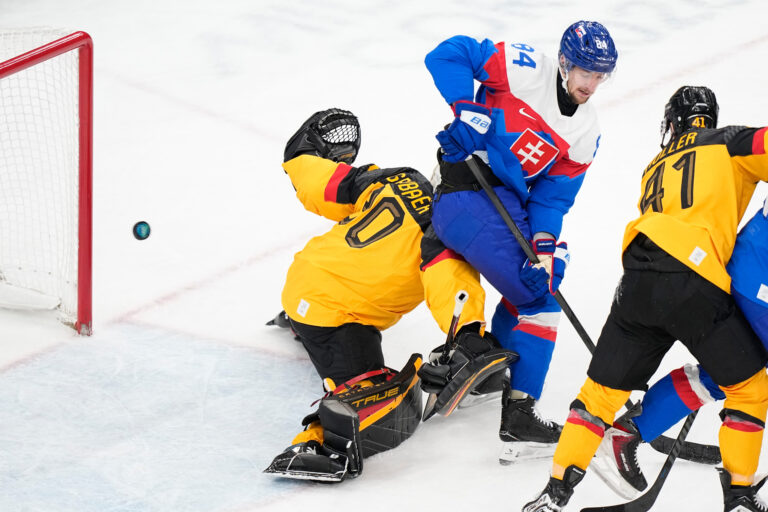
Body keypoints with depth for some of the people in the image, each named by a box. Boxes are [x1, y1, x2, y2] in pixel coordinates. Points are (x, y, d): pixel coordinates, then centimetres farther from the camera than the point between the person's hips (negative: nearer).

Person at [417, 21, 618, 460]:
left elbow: (552, 195, 3)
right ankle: (518, 414, -11)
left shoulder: (585, 132, 7)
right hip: (465, 190, -8)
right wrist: (466, 109, -23)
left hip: (508, 201, 8)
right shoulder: (524, 68, -11)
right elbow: (448, 55, -12)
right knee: (540, 297, -9)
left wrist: (544, 244, -14)